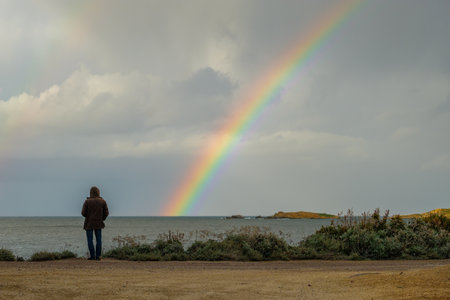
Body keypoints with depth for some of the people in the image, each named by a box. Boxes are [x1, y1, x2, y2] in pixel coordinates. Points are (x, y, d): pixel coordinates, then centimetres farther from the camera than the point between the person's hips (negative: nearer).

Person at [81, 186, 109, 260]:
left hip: (89, 223, -2)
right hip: (99, 224, 2)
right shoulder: (103, 201, -2)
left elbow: (83, 213, -8)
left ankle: (92, 256, -1)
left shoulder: (87, 201, -8)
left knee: (90, 240, 3)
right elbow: (106, 213, -2)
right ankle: (98, 256, 4)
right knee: (98, 240, 7)